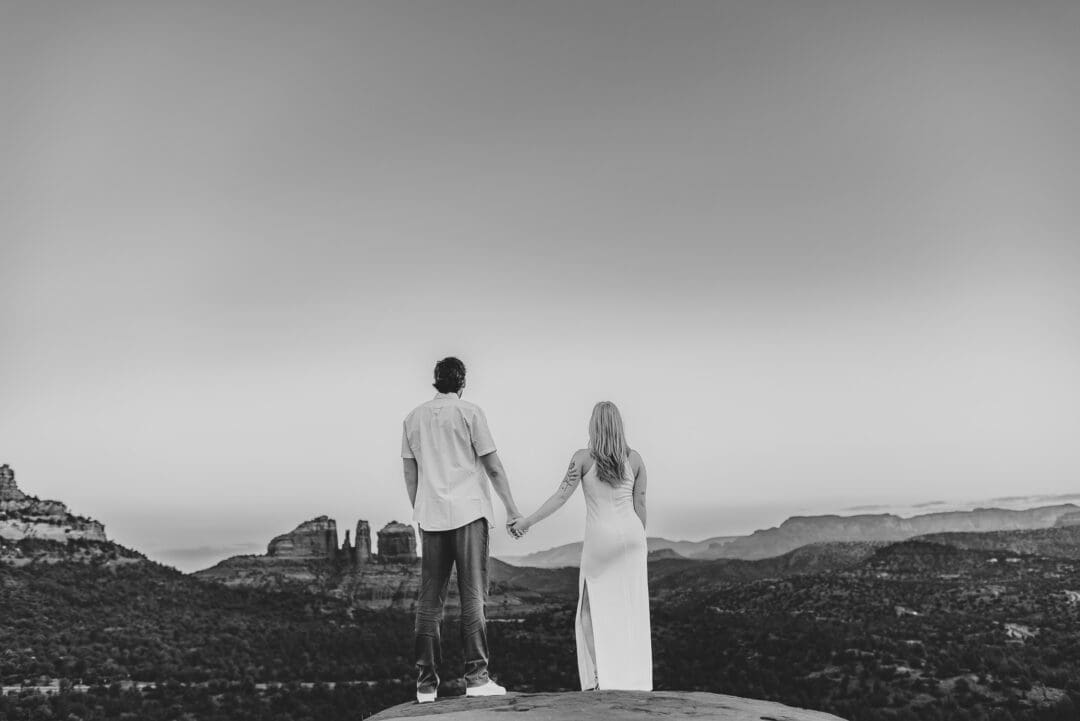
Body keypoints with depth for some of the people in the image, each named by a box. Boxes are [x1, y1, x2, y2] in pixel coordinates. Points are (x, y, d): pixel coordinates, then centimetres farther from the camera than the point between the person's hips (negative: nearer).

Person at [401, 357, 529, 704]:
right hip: (468, 511, -4)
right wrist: (512, 509, 3)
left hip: (430, 515, 4)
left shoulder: (413, 418, 11)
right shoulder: (470, 412, -2)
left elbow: (410, 473, 12)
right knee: (472, 595, 0)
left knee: (429, 599, 7)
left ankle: (426, 683, 8)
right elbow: (493, 467, -3)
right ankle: (476, 677, -1)